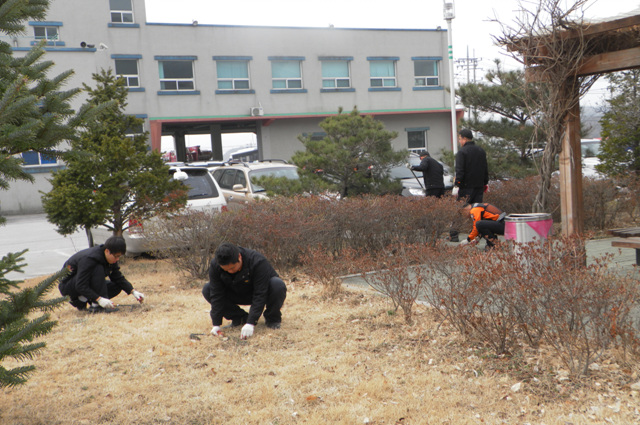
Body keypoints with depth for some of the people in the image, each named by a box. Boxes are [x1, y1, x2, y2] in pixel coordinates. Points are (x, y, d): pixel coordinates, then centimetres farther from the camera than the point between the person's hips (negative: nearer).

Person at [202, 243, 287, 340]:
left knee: (278, 285, -37)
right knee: (207, 290, -16)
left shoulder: (257, 262, -35)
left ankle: (272, 319, -9)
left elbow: (260, 295, -34)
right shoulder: (215, 265, -21)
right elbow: (216, 295, -19)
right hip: (238, 294, 4)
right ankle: (240, 318, -3)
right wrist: (216, 324, -25)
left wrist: (250, 323, -40)